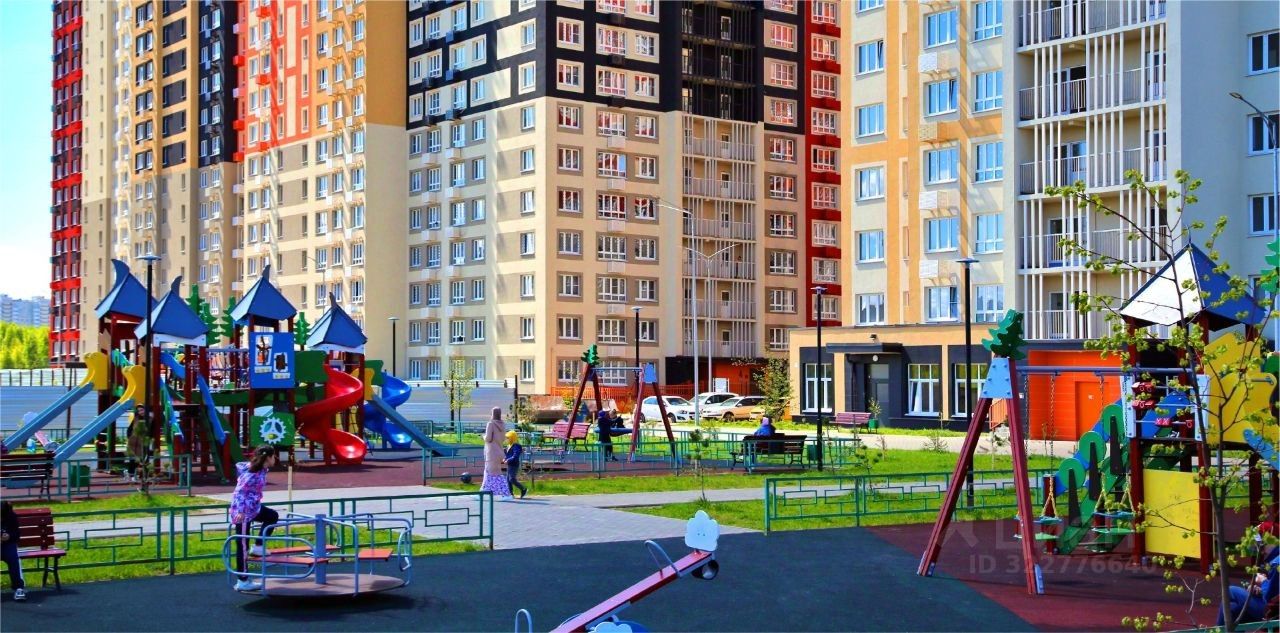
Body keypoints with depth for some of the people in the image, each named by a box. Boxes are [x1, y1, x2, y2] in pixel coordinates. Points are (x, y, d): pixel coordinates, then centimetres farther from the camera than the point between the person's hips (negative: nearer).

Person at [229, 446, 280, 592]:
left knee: (272, 516, 23)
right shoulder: (252, 473, -22)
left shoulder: (261, 470, 5)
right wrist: (240, 511, -33)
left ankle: (258, 547, 20)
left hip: (253, 508, 10)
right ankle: (243, 582, 0)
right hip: (243, 511, -10)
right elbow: (240, 492, -25)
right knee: (242, 545, -4)